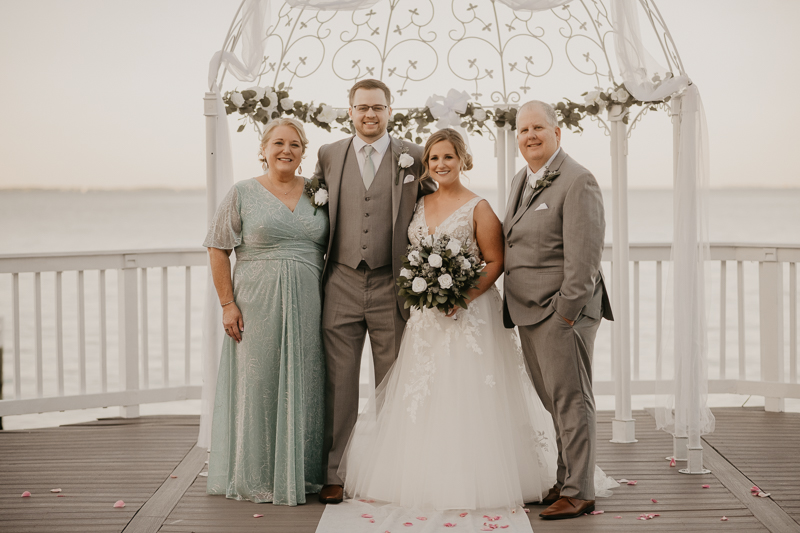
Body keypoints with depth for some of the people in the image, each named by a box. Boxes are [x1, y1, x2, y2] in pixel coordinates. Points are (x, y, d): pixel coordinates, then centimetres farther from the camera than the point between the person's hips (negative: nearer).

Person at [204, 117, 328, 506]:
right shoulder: (242, 193, 1)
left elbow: (329, 249, 13)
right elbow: (218, 251, -1)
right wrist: (228, 304, -8)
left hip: (306, 306, 3)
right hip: (257, 305, -3)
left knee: (303, 385, 7)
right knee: (257, 384, 2)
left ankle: (298, 474, 20)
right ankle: (255, 478, 14)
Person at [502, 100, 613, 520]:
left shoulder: (577, 182, -12)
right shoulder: (521, 180, 16)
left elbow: (584, 254, -18)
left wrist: (567, 310, -18)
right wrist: (516, 308, 13)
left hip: (562, 312, -8)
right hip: (530, 312, 9)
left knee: (571, 401, -2)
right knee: (554, 402, 14)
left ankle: (578, 492, 4)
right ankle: (565, 481, 23)